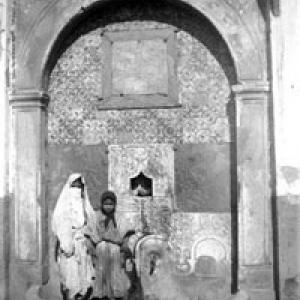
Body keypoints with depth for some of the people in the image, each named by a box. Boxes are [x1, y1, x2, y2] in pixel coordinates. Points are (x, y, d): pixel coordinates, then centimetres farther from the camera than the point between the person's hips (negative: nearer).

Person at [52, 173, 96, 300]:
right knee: (70, 279, -4)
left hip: (83, 247, 4)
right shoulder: (63, 204, 1)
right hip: (69, 246, -4)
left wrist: (90, 242, -2)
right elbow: (59, 225, -8)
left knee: (86, 282, 2)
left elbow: (91, 226, 11)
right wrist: (65, 245, -17)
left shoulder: (85, 205, 13)